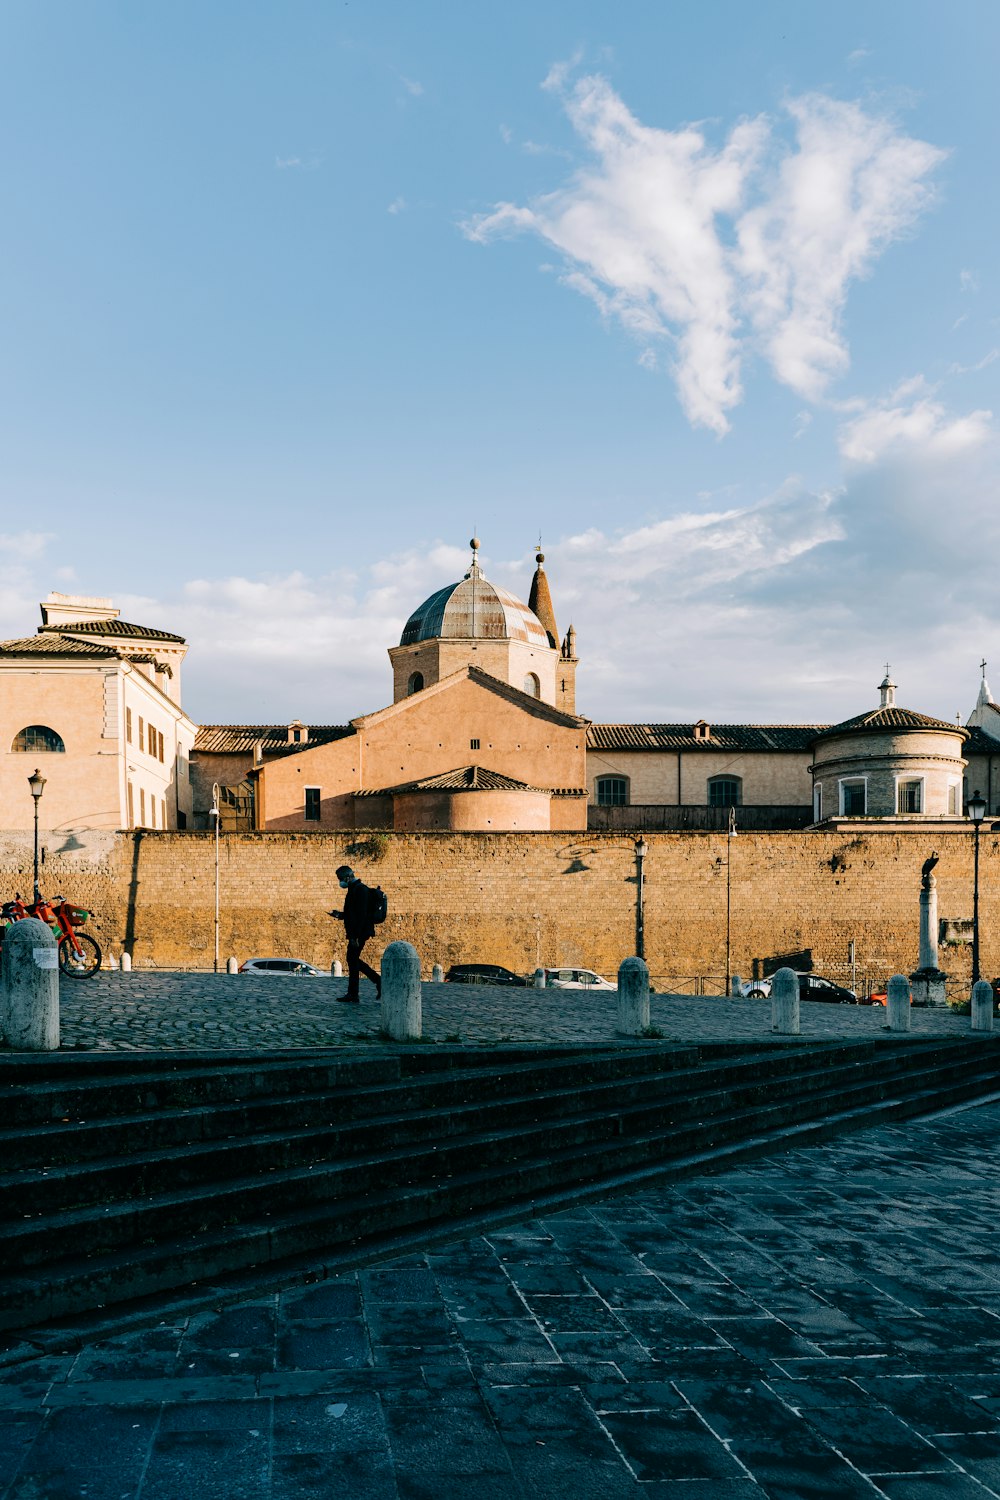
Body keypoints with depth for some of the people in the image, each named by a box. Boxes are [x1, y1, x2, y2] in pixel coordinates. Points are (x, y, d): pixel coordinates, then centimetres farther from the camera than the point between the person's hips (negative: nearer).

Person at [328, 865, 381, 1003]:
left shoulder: (360, 889, -16)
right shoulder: (354, 889, 16)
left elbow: (361, 914, -22)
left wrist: (355, 936, -24)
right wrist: (340, 915, 8)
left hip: (359, 933, -10)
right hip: (356, 933, 10)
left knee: (353, 960, -4)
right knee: (353, 960, 14)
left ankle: (353, 996, 4)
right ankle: (378, 980, 18)